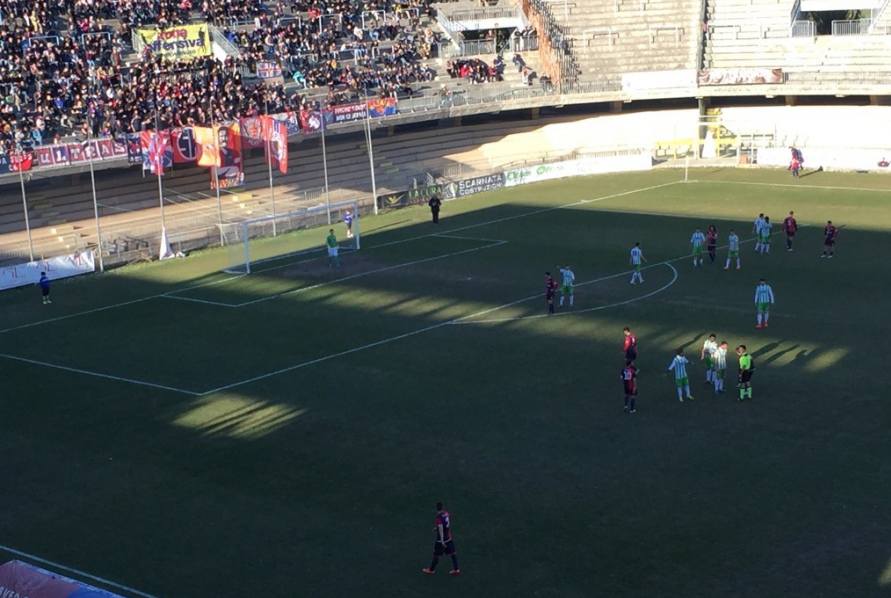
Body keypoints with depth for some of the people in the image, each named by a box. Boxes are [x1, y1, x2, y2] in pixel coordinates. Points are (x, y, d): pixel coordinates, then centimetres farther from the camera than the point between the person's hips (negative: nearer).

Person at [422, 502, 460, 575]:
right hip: (449, 538, 7)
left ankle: (431, 570, 24)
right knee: (452, 553, 12)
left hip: (441, 539, -7)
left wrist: (442, 541, -23)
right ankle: (456, 569, 17)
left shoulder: (439, 518, -26)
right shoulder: (446, 513, -3)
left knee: (436, 555, 9)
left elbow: (441, 529, -26)